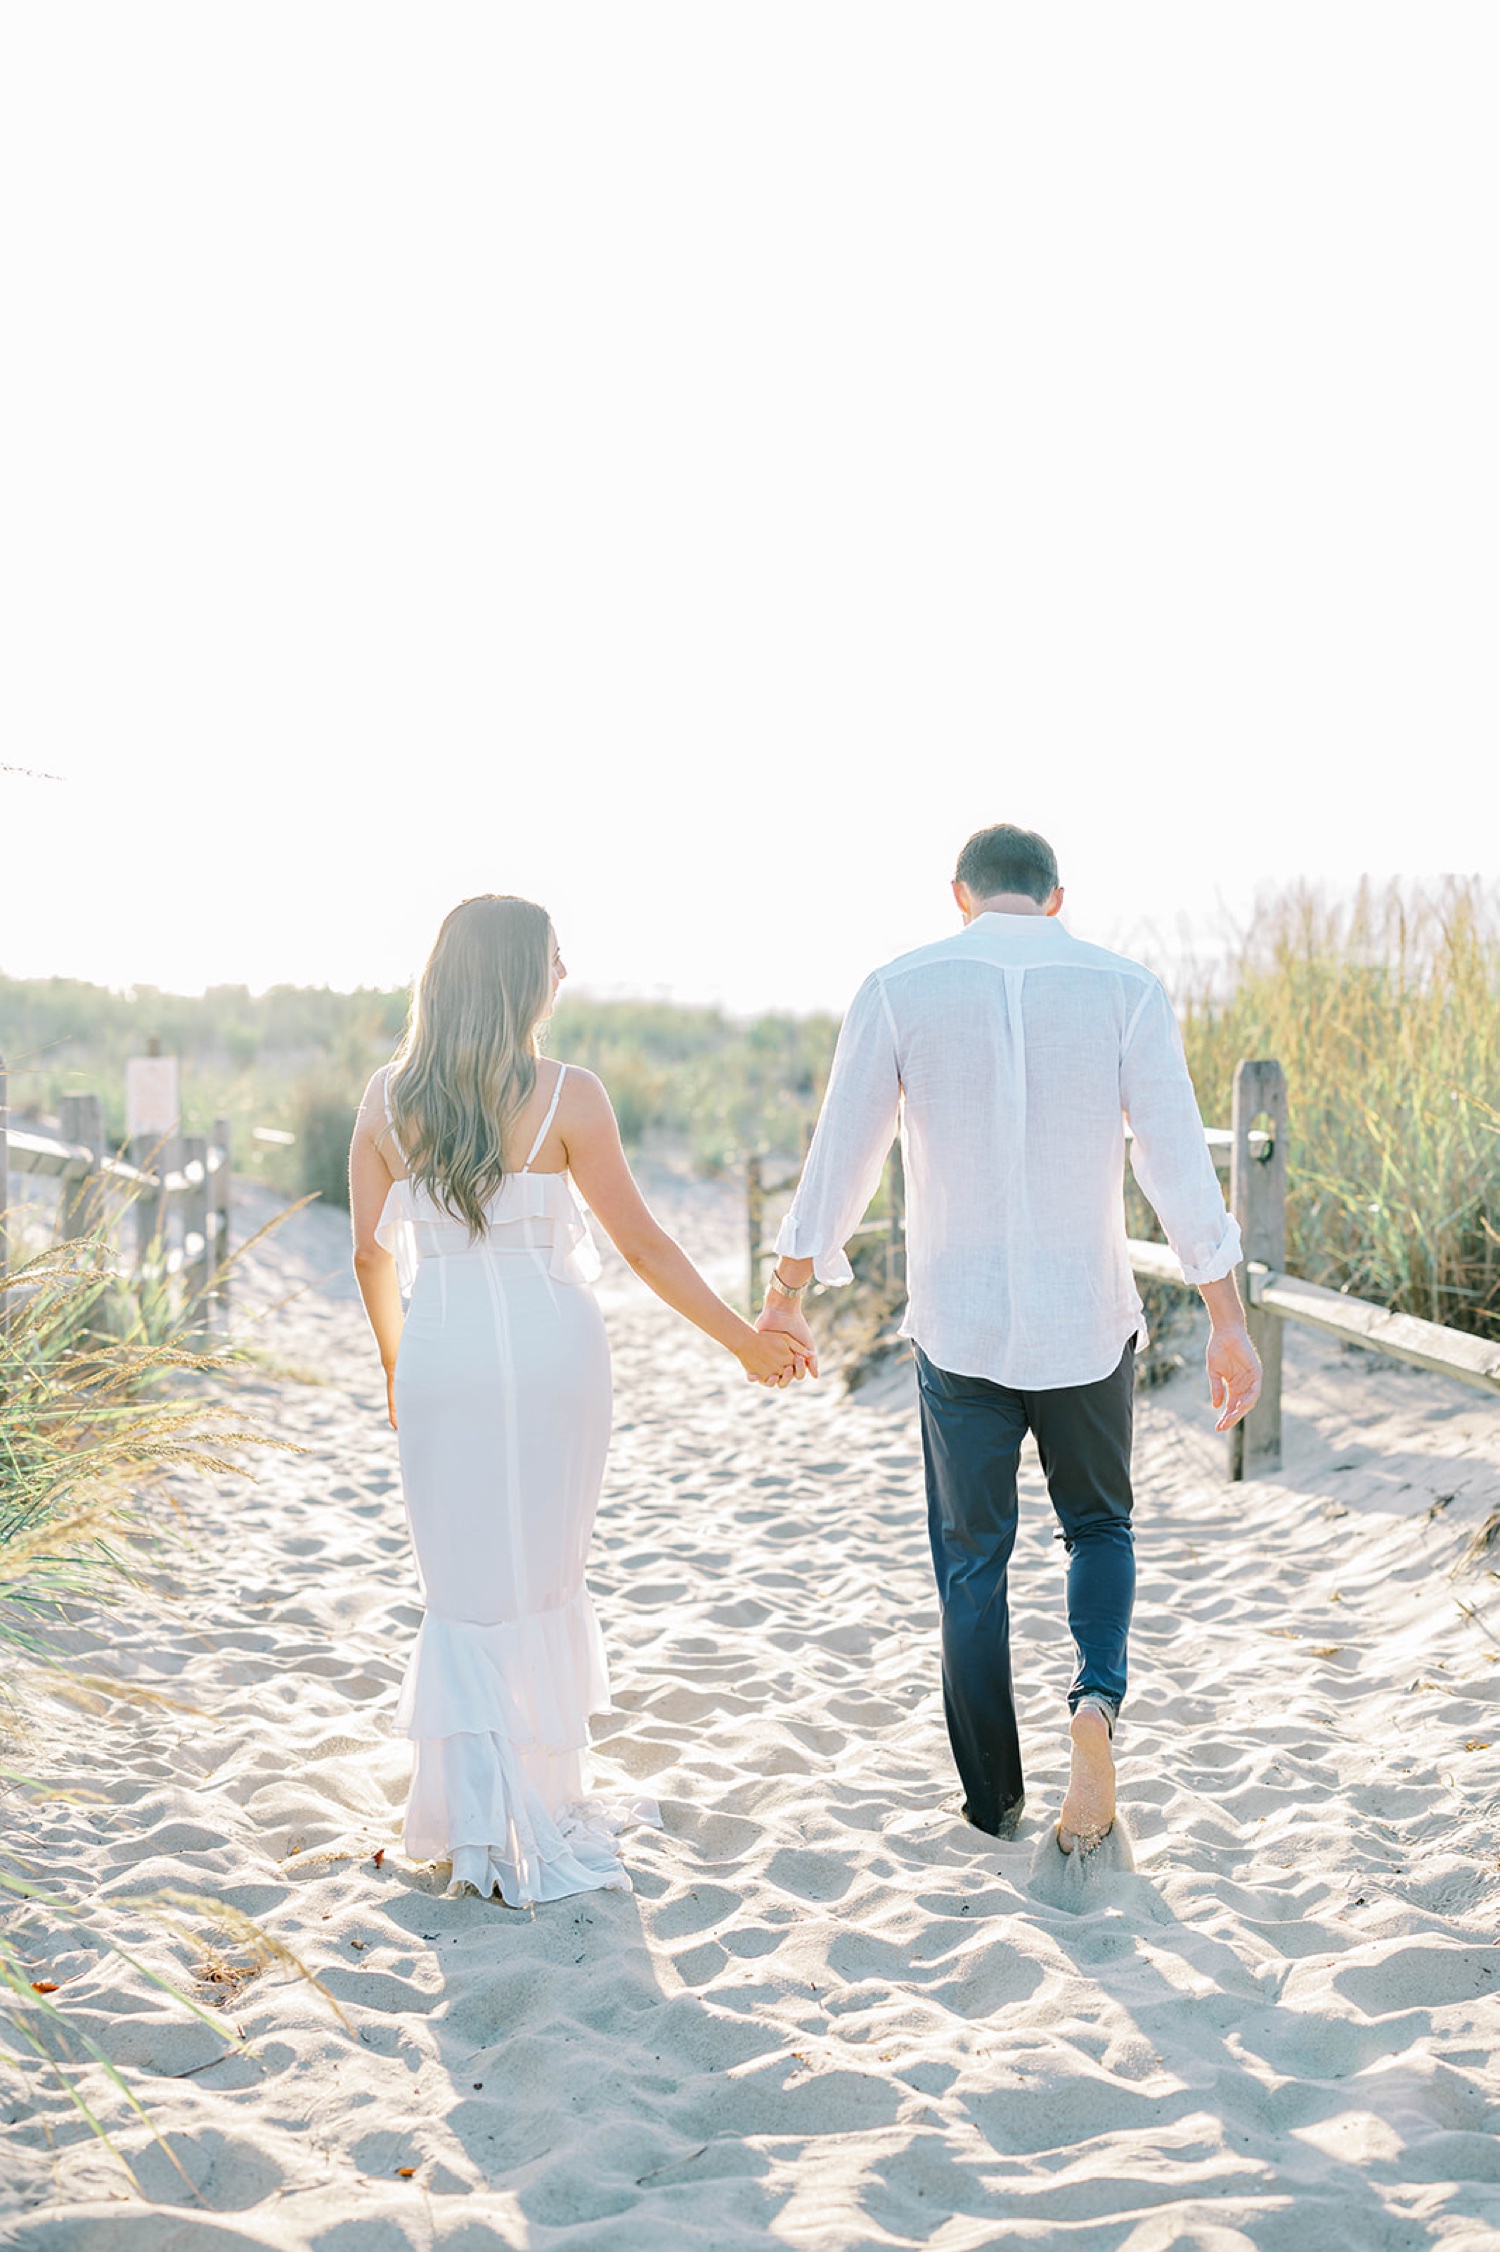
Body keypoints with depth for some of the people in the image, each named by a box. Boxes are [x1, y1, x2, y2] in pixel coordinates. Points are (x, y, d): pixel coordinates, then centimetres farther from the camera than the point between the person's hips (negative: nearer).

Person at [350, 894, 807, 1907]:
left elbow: (373, 1254, 4)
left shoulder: (387, 1099, -2)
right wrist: (744, 1339, 3)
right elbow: (642, 1241, -7)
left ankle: (479, 1823, 12)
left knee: (468, 1590, 11)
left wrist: (394, 1362, 21)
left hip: (440, 1358, 2)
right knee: (547, 1578, 14)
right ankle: (549, 1810, 24)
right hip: (552, 1351, -2)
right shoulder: (566, 1097, -11)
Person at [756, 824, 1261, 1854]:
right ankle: (1098, 1694, -6)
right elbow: (1179, 1161, -6)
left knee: (972, 1566, 14)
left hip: (958, 1328, 0)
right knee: (1100, 1526, 22)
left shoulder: (899, 989, -4)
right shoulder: (1123, 988, -4)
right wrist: (1227, 1321, -1)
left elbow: (839, 1160, 0)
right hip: (1089, 1325, 0)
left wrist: (786, 1298, 12)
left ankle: (994, 1801, 20)